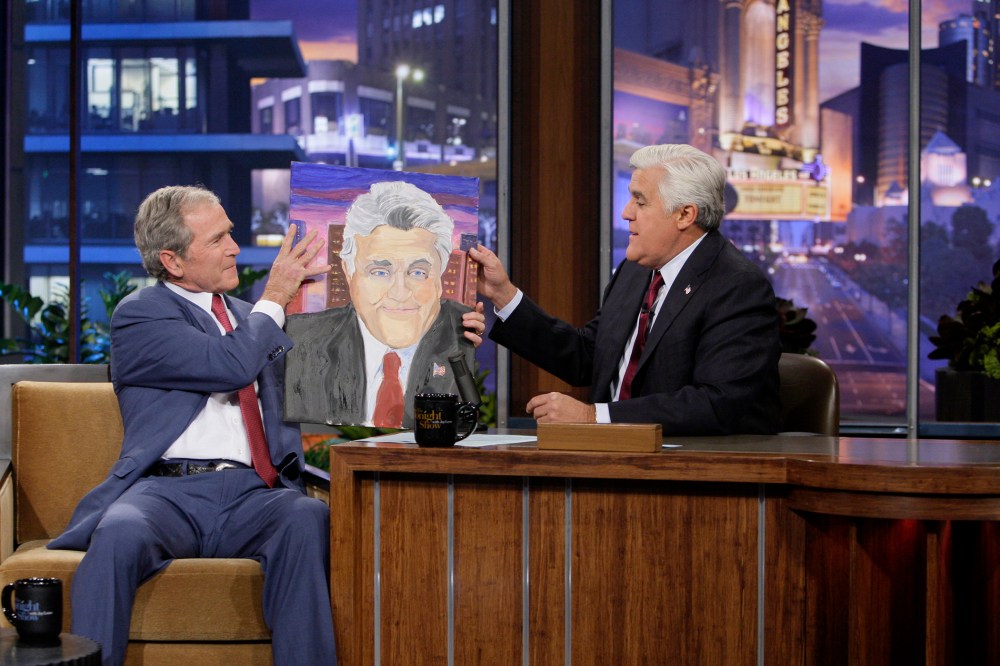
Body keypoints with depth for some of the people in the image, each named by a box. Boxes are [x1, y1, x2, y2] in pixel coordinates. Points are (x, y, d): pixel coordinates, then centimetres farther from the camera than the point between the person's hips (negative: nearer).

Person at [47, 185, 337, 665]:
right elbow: (232, 365, -8)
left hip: (253, 494, 4)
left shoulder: (252, 318, 28)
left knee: (308, 518, -32)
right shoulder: (139, 314, 8)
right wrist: (274, 297, 6)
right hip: (168, 490, -4)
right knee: (119, 534, -37)